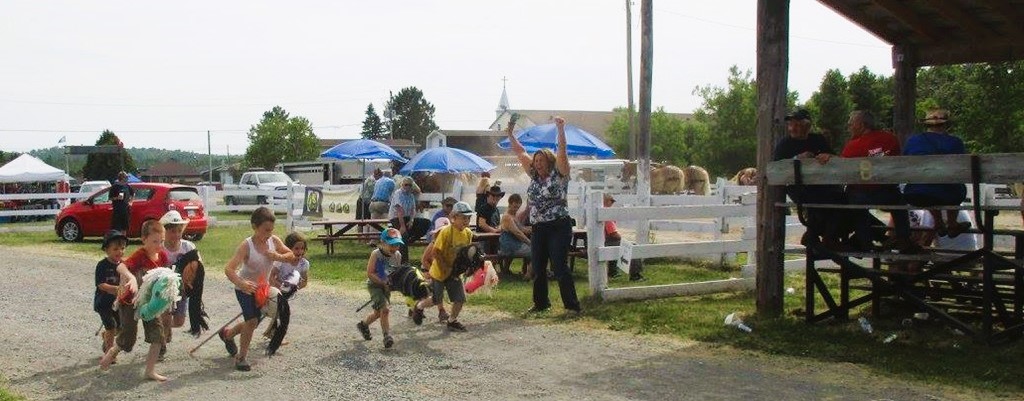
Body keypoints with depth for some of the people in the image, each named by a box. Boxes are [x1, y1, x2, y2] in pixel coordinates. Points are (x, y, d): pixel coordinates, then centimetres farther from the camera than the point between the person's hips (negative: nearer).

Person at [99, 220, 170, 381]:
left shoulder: (162, 255, -7)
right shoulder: (139, 255, -27)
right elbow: (121, 266, -46)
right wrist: (131, 277, -65)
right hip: (130, 302, -5)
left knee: (158, 334, -5)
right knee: (128, 339, 5)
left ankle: (150, 371, 5)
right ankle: (111, 352, 39)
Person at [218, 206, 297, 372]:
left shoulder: (274, 241, -13)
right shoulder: (246, 245, -28)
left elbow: (291, 256, -4)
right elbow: (229, 269, -36)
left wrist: (278, 256, -25)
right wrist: (241, 283, -53)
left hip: (262, 287, 6)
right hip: (245, 288, -6)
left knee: (253, 322, 18)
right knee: (252, 320, -19)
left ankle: (227, 334, 47)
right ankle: (241, 357, -3)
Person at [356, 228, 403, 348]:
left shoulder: (397, 255, -4)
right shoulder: (376, 254, -20)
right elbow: (370, 273, -19)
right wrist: (383, 283, -23)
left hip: (387, 286, 6)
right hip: (374, 285, -6)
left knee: (378, 312, 18)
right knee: (385, 309, -20)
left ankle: (363, 324, 44)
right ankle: (387, 336, -13)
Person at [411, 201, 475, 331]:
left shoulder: (468, 233, -4)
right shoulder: (446, 232, -24)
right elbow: (436, 252, -22)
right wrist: (447, 270, -20)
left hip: (455, 272, 6)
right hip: (440, 272, -6)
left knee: (460, 299, 0)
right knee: (436, 300, 5)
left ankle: (452, 321, 22)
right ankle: (419, 307, 33)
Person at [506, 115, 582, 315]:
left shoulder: (559, 175, -2)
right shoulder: (534, 176, 13)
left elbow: (562, 151, -15)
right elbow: (520, 153, 15)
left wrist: (561, 129, -23)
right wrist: (510, 135, 12)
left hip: (559, 227, -7)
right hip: (538, 228, 7)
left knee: (560, 267, -9)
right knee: (537, 267, 10)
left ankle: (572, 305, -4)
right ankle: (541, 303, 23)